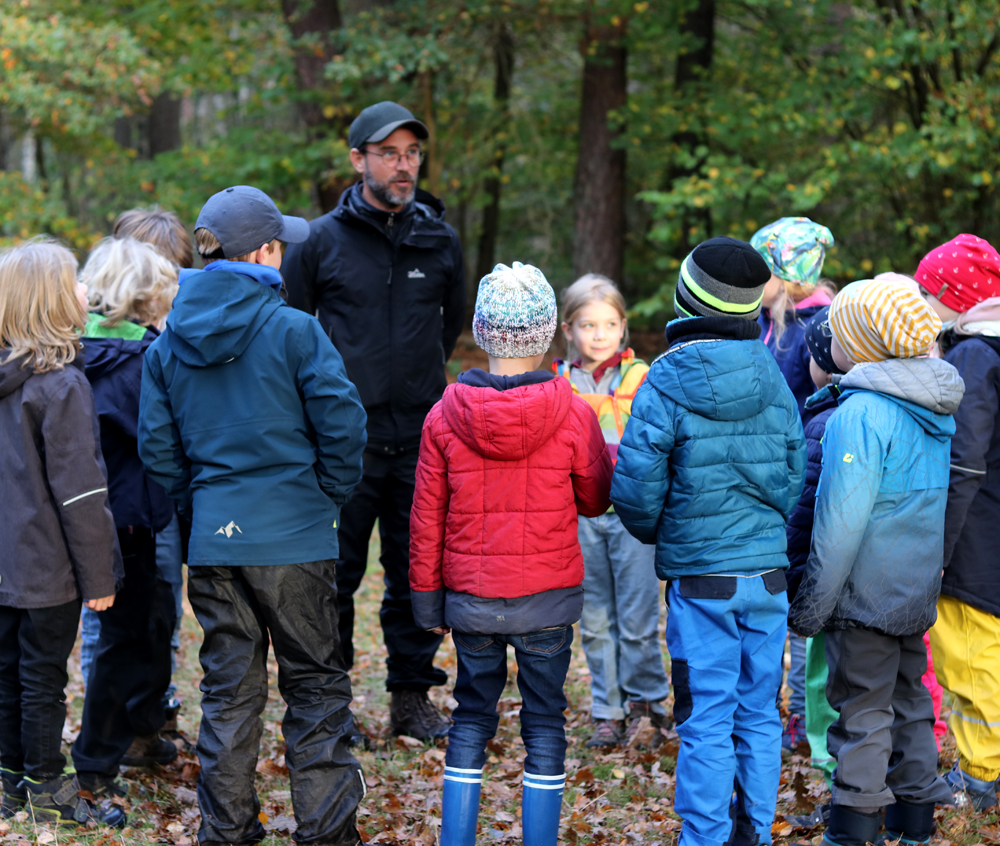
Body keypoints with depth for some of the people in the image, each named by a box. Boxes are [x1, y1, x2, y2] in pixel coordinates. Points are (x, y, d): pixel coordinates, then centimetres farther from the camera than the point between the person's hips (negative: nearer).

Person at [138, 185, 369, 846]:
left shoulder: (169, 340, 4)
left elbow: (157, 445, 6)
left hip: (212, 540, 4)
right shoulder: (292, 330, -11)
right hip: (294, 537, -4)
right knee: (314, 685, 8)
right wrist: (330, 494, 3)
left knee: (228, 688, 12)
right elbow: (341, 423, -12)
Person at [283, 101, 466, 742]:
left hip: (420, 436, 3)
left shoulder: (441, 241, 6)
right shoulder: (322, 240, -2)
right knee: (335, 572, 2)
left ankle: (413, 696, 18)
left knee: (418, 570, 8)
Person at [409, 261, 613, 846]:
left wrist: (427, 595, 10)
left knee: (472, 719, 13)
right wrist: (611, 455, 23)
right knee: (545, 724, 8)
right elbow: (595, 500, 5)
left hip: (470, 598, 2)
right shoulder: (573, 414, -9)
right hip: (548, 598, -2)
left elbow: (427, 517, 0)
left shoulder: (445, 416, -5)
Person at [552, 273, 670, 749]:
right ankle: (609, 712, 16)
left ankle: (645, 701, 13)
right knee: (595, 621, 7)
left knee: (637, 618, -3)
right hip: (579, 514, 2)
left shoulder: (640, 378, 2)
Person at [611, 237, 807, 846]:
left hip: (700, 576, -4)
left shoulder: (665, 385, -10)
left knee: (707, 721, 2)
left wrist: (657, 534, 10)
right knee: (759, 714, 12)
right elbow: (798, 474, 9)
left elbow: (635, 490, -10)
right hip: (770, 570, 4)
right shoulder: (773, 380, 3)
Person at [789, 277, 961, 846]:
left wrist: (812, 605, -14)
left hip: (868, 592, -8)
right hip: (920, 587, 8)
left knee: (861, 709, 0)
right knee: (909, 698, 18)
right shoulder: (939, 408, 4)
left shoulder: (862, 413, -20)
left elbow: (841, 522, -20)